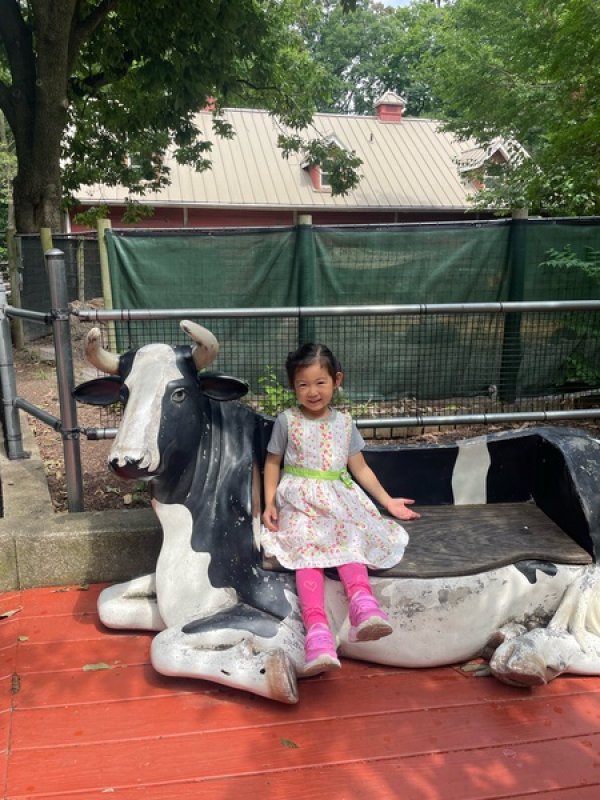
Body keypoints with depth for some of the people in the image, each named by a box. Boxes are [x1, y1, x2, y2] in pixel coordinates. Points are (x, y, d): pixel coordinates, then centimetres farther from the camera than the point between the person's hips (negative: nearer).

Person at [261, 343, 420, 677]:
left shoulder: (344, 422, 11)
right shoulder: (287, 421, 5)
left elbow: (359, 467, 17)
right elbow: (273, 463, 12)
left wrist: (387, 501, 14)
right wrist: (270, 503, -1)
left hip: (339, 498, 3)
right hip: (299, 500, -3)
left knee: (350, 539, -28)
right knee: (307, 549, -28)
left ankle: (363, 602, -50)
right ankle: (317, 631, -43)